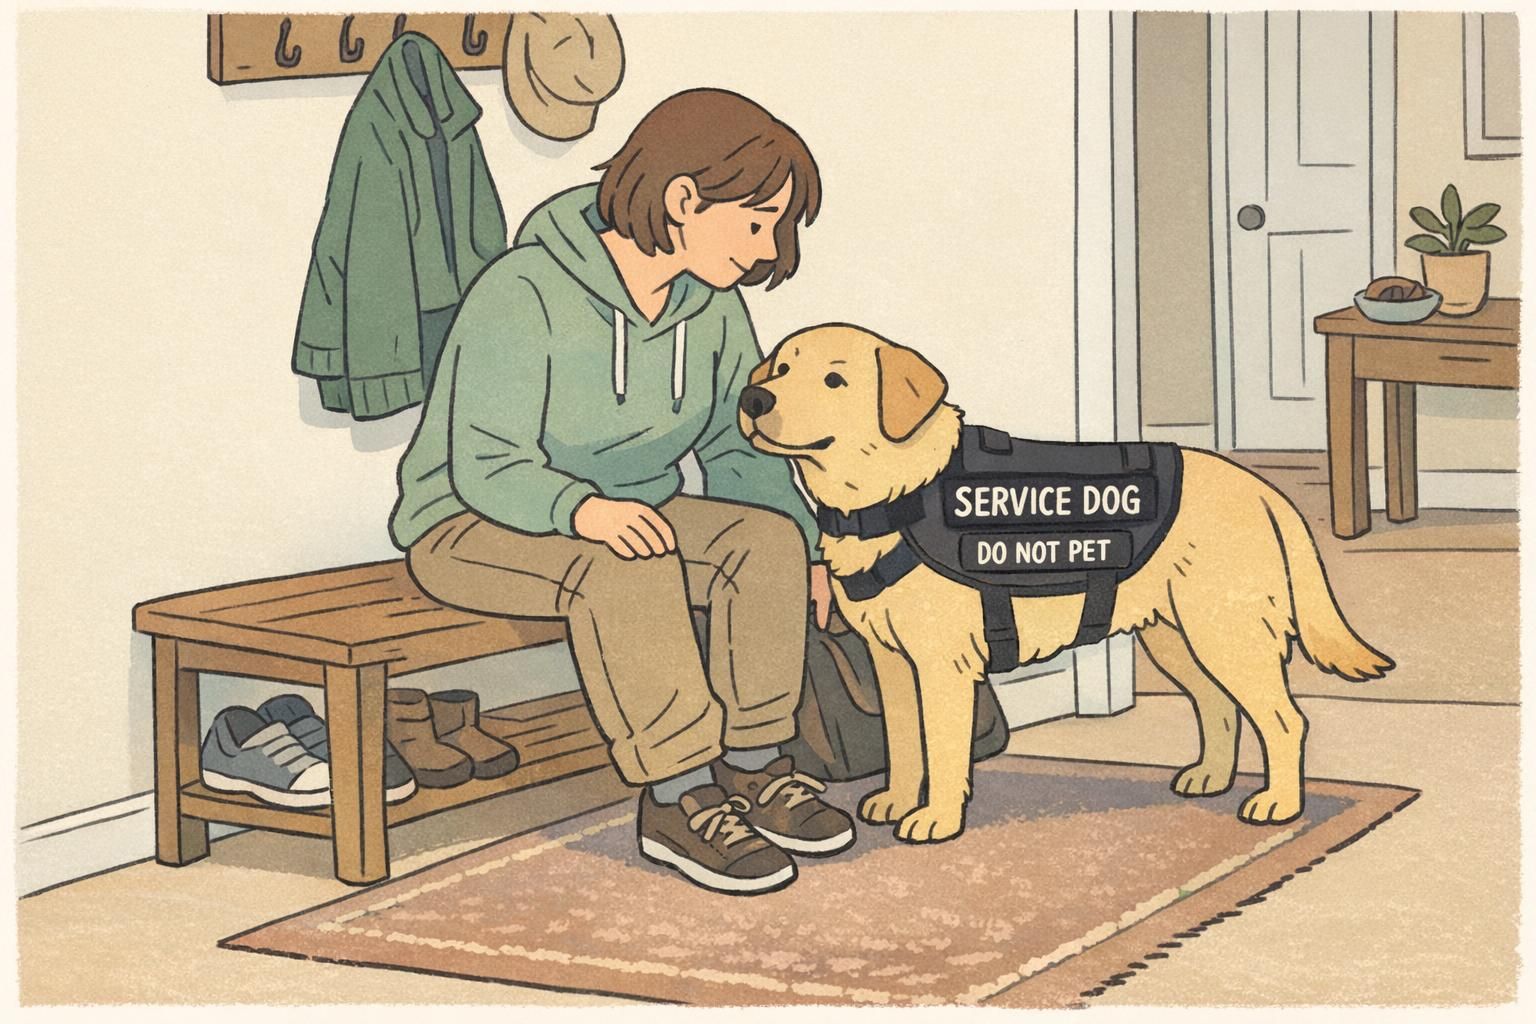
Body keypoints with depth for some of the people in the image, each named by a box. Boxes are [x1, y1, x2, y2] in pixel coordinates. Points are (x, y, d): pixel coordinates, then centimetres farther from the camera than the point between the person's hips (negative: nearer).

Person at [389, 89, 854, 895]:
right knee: (628, 566, -36)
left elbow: (738, 447, 6)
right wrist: (585, 510, -46)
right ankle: (678, 799, -27)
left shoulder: (711, 302, -3)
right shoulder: (523, 298, -25)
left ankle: (750, 769, -11)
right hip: (476, 528, -6)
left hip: (621, 516, 7)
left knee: (766, 540, -19)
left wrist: (803, 544, -10)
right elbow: (489, 469, -27)